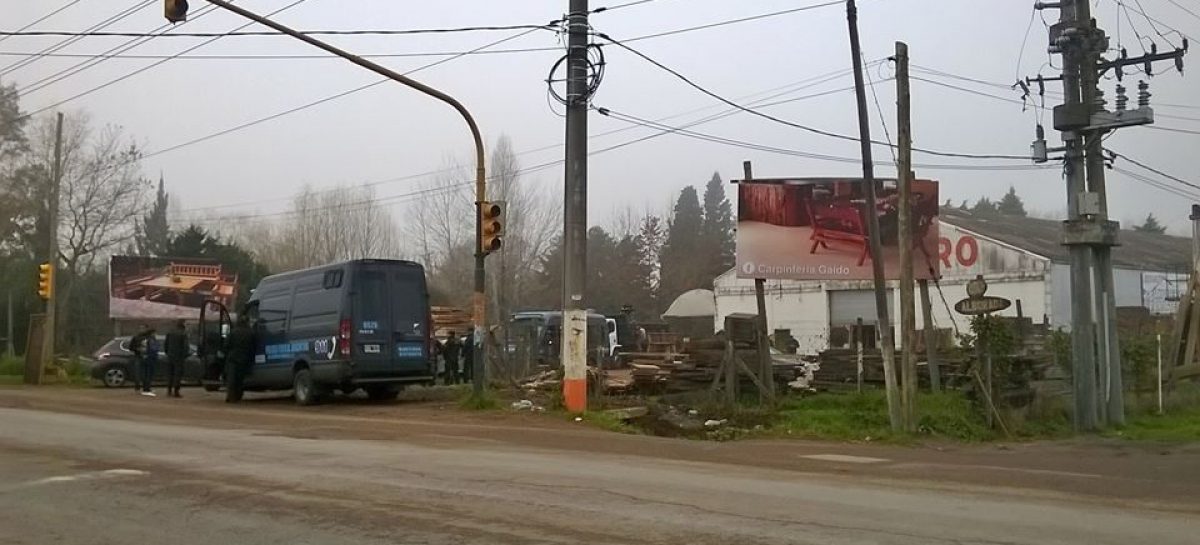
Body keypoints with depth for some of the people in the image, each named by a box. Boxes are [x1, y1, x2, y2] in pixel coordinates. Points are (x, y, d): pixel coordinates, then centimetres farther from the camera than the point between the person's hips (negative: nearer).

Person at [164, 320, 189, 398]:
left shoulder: (169, 333, 6)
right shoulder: (183, 334, -9)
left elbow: (165, 344, 9)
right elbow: (185, 346, -12)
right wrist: (185, 355, 2)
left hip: (170, 356, 5)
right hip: (179, 357, -5)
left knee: (170, 373, 12)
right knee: (178, 374, -1)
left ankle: (169, 391, 12)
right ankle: (176, 391, -3)